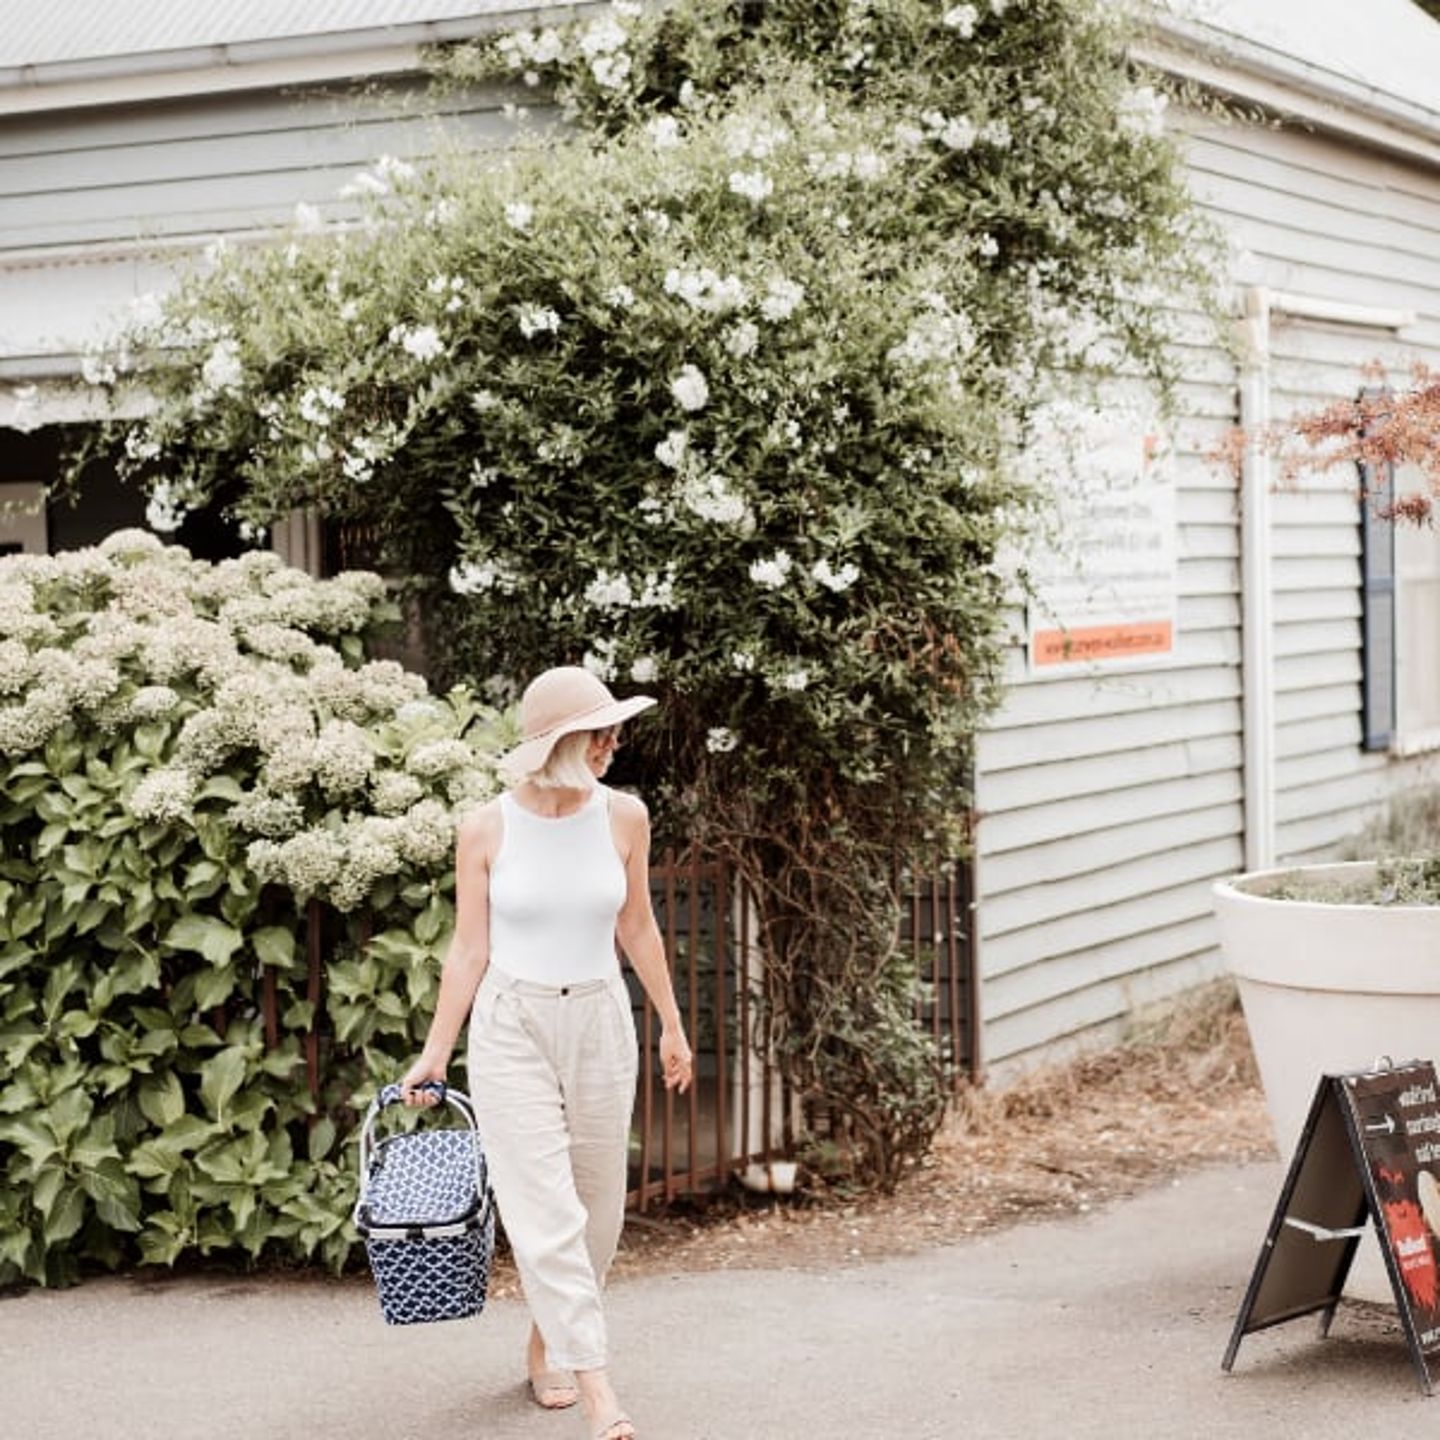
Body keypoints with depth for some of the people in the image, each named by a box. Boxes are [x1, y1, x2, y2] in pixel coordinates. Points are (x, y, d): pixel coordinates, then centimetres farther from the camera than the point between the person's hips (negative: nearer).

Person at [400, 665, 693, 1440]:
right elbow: (469, 950, -3)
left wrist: (671, 1025, 13)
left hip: (599, 1023, 3)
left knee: (597, 1205, 10)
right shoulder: (485, 831, -10)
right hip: (511, 1026, -3)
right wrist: (434, 1054, -3)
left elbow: (638, 927, 8)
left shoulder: (623, 817, -4)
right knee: (544, 1210, -10)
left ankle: (549, 1341, 33)